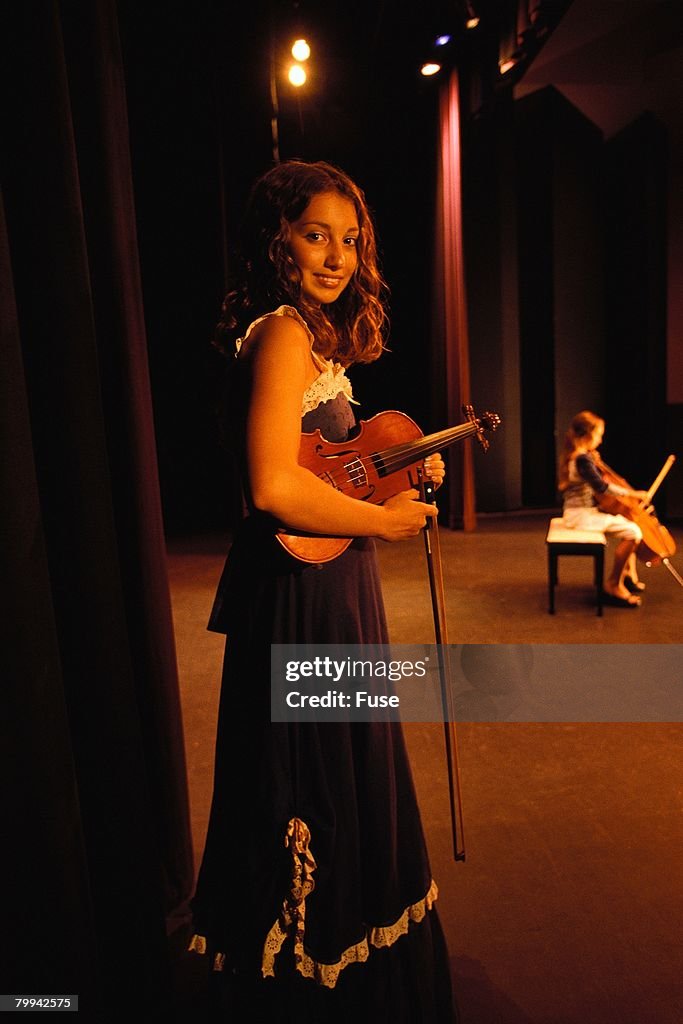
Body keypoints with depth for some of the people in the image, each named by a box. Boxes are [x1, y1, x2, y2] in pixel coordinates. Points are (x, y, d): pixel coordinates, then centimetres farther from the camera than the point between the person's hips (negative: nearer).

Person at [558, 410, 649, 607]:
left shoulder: (576, 456, 13)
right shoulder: (583, 459, -18)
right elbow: (602, 487, -28)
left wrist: (597, 465, 9)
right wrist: (632, 493, -22)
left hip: (587, 511, 11)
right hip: (581, 514, -11)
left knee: (628, 520, 20)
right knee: (633, 532, -20)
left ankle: (629, 574, 21)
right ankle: (613, 584, -9)